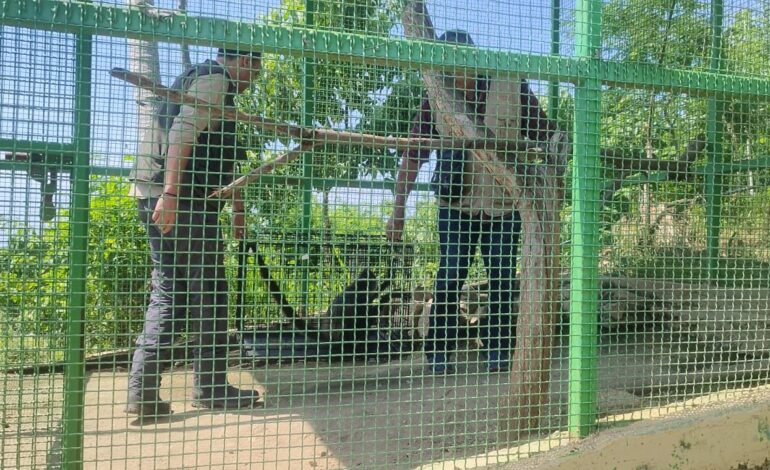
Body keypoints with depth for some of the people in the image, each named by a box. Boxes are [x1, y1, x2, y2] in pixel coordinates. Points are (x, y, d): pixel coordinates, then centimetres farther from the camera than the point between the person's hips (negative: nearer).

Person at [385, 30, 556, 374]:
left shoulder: (512, 90, -8)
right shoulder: (436, 102, -8)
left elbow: (546, 137, 1)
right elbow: (412, 157, -7)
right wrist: (398, 210, -9)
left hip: (505, 204, 1)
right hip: (457, 204, -1)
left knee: (502, 276, 2)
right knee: (450, 274, -6)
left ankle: (497, 349, 15)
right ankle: (439, 352, 5)